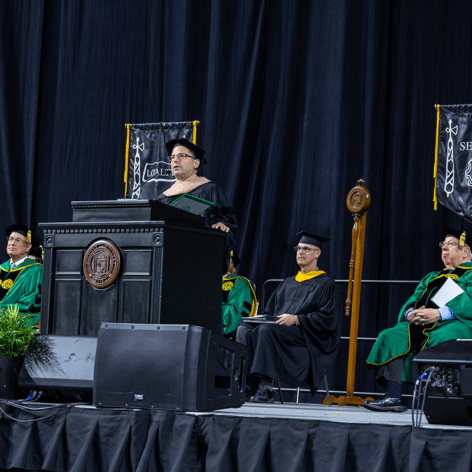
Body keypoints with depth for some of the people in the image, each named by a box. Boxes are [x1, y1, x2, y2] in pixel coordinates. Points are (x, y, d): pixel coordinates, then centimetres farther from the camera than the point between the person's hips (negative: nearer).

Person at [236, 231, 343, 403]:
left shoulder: (326, 284, 4)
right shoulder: (288, 283, 26)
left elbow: (327, 319, -8)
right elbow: (271, 309, 24)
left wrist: (296, 319, -19)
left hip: (309, 340, -7)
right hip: (278, 328, 7)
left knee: (266, 330, -34)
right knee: (244, 329, -20)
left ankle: (266, 388, -38)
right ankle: (244, 386, -31)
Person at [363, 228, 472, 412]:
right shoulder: (431, 277, 33)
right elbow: (411, 302, 21)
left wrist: (440, 313, -20)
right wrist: (410, 314, -4)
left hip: (457, 324, -6)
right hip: (420, 326, 6)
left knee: (439, 340, -39)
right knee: (391, 337, -20)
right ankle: (393, 397, -32)